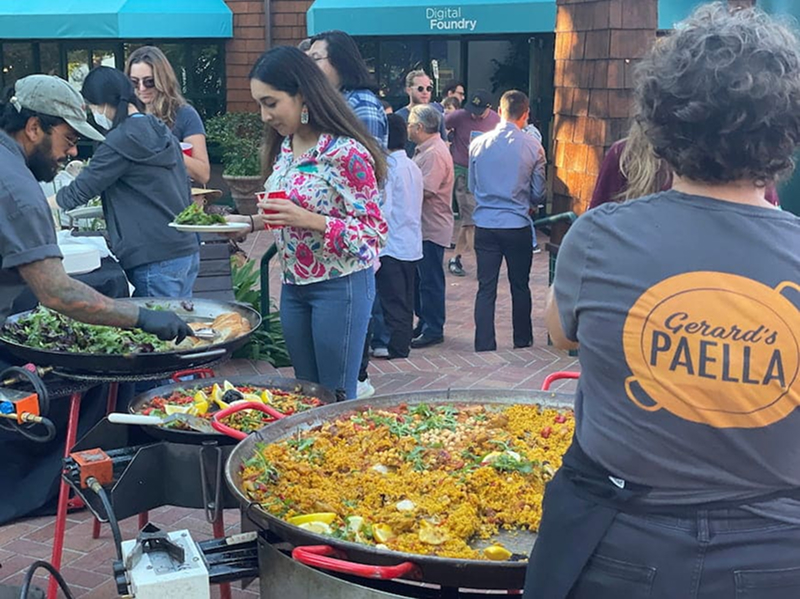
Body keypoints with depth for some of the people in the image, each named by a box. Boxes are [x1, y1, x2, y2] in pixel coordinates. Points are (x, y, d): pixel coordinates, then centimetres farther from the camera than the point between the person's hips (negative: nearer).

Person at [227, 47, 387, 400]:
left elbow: (374, 232, -16)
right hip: (293, 286, 8)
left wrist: (308, 220, -26)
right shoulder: (284, 147, 7)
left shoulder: (346, 152, -17)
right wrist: (251, 222, 1)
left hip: (339, 286, -7)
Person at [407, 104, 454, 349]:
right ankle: (423, 322, 28)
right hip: (422, 225, 10)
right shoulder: (424, 150, 14)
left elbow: (423, 191, -26)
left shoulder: (435, 154, -20)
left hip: (432, 228, -10)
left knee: (430, 280, -2)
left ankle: (433, 330, 6)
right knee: (420, 277, 17)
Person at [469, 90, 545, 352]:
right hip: (518, 225, -1)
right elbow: (538, 193, 2)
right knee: (520, 286, 13)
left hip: (485, 225, 1)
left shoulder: (478, 144, -3)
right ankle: (522, 339, 26)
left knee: (486, 288, 5)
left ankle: (484, 343, 5)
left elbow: (472, 186, 9)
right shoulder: (533, 147, -7)